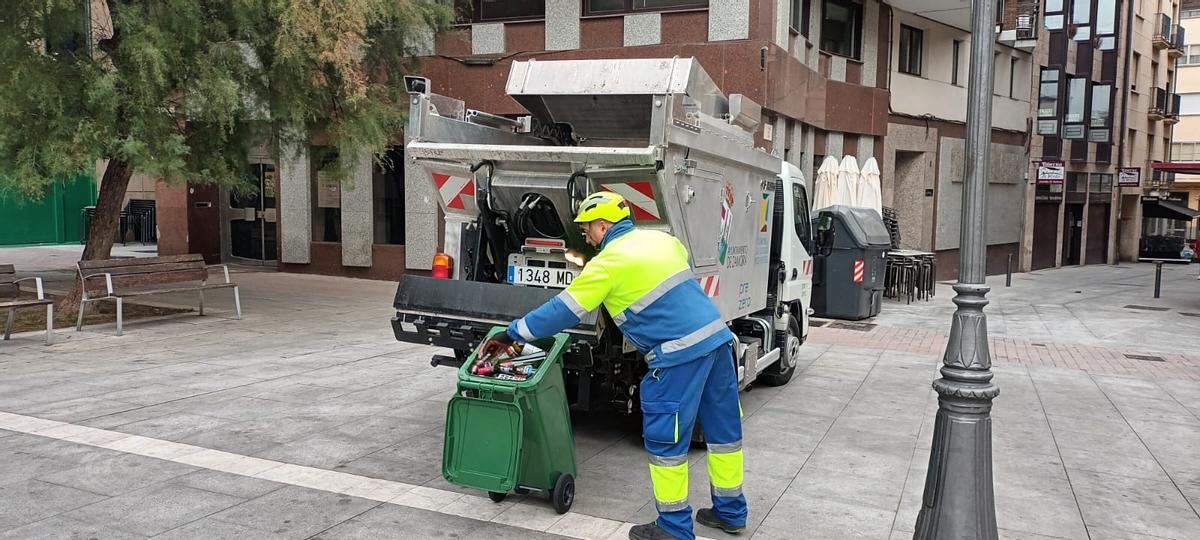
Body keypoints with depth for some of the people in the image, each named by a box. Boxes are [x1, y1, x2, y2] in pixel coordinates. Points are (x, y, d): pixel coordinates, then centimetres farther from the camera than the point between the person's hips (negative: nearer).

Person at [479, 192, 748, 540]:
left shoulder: (609, 262, -8)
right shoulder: (662, 238, 13)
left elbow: (563, 311, -6)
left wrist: (511, 335, 1)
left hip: (680, 353, -8)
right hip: (717, 336, 9)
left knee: (665, 439, 3)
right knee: (723, 428, 16)